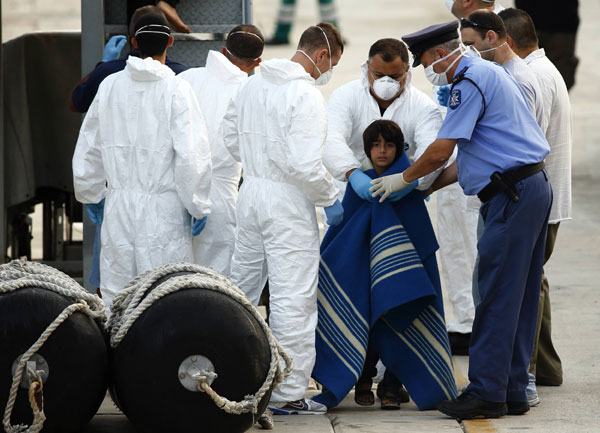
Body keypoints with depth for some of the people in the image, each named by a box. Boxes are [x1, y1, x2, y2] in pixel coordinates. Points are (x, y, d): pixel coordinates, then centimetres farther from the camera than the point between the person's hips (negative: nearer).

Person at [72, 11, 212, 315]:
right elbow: (191, 154, -13)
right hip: (163, 209, -4)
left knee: (115, 297, 9)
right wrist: (198, 206, -4)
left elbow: (87, 148, 12)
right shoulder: (176, 90, -9)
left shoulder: (110, 86, 3)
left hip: (119, 205, 4)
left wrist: (91, 193, 25)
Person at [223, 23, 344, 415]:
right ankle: (288, 394, -1)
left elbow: (231, 136, 18)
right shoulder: (307, 96, -17)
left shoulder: (253, 84, 8)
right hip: (287, 203, -8)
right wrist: (330, 199, -9)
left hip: (252, 191, 8)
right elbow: (304, 164, -23)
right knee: (294, 298, -2)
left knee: (241, 289, 19)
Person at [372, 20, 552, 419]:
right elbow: (470, 156, 25)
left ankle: (486, 393, -7)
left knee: (497, 297, -8)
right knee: (519, 300, 10)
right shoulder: (491, 73, 21)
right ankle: (513, 393, 13)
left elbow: (441, 150, -14)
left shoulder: (471, 81, -11)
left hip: (512, 194, -10)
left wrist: (404, 179, 1)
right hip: (533, 187, 10)